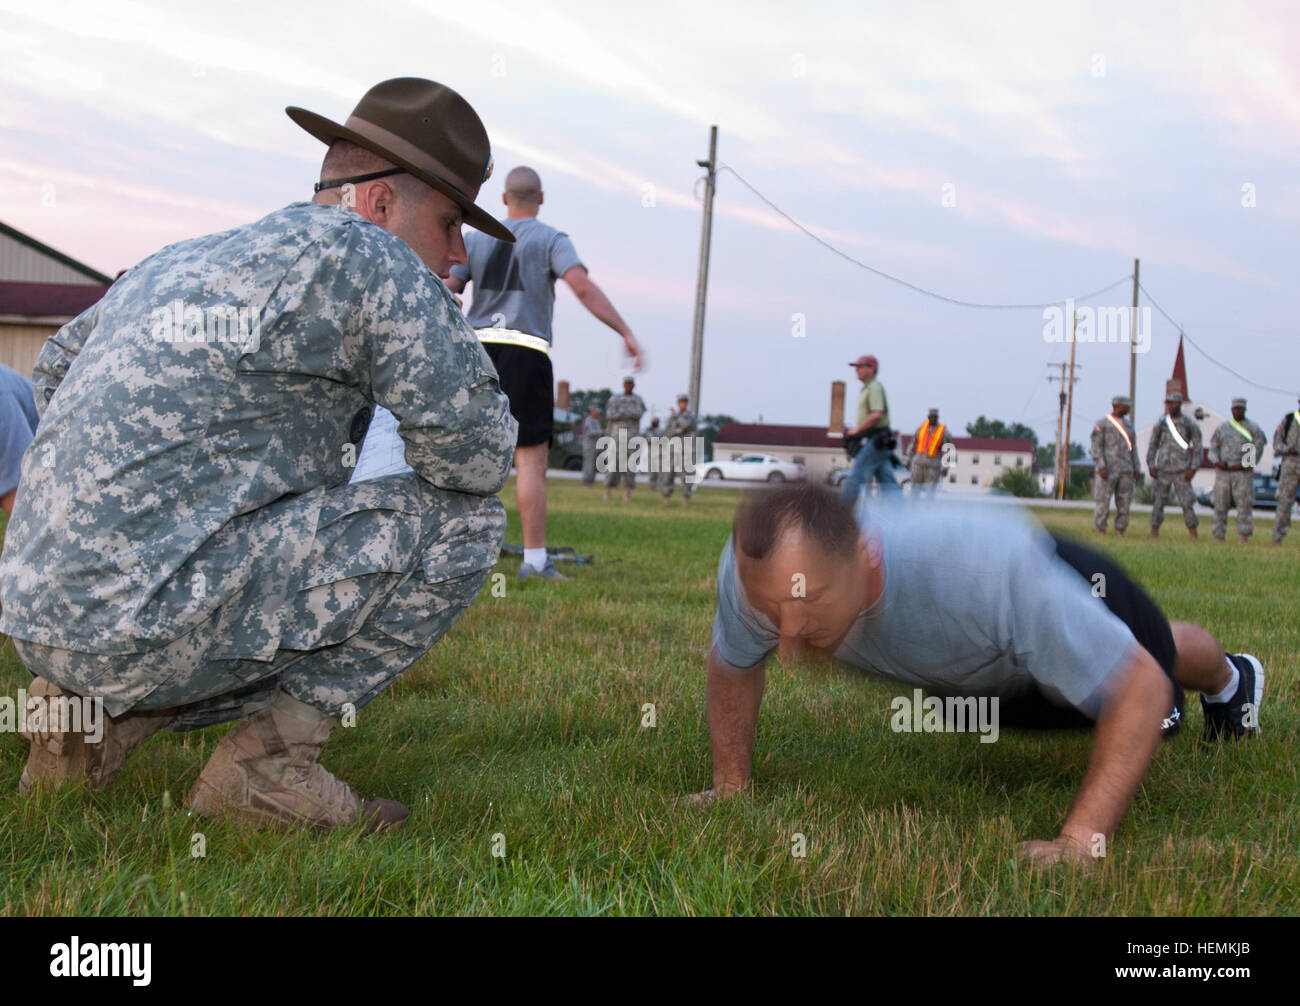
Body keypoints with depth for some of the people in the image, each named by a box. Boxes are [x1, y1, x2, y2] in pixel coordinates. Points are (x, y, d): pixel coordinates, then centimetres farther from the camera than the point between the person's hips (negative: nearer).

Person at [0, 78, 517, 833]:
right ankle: (268, 760, -5)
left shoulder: (184, 260, 19)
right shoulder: (362, 255, -7)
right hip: (151, 622, -9)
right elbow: (481, 456, -7)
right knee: (463, 520, -6)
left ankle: (92, 714, 14)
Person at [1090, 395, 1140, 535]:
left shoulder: (1128, 425, 15)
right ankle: (1100, 533, 2)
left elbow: (1133, 448, 16)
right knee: (1103, 503, -5)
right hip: (1108, 471, -5)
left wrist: (1136, 469, 8)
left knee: (1124, 503, 1)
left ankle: (1120, 533, 7)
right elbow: (1096, 447, -8)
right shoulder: (1101, 423, -3)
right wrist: (1101, 467, -18)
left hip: (1125, 471, 5)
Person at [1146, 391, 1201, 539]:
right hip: (1162, 470, 2)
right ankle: (1154, 531, 5)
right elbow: (1152, 446, 9)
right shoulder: (1161, 424, 6)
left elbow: (1197, 448, 1)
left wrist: (1193, 469, -8)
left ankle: (1193, 533, 5)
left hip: (1181, 471, -2)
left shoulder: (1189, 425, 0)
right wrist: (1151, 466, -1)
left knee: (1186, 502, -4)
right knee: (1158, 502, 0)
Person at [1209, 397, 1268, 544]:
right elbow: (1213, 448, 12)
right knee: (1220, 505, 1)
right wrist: (1217, 462, -7)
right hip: (1223, 473, 3)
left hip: (1243, 473, -3)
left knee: (1244, 504, -10)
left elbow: (1257, 451, -2)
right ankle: (1218, 537, 7)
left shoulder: (1253, 429, 4)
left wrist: (1243, 465, -13)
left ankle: (1243, 537, -11)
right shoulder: (1222, 427, 13)